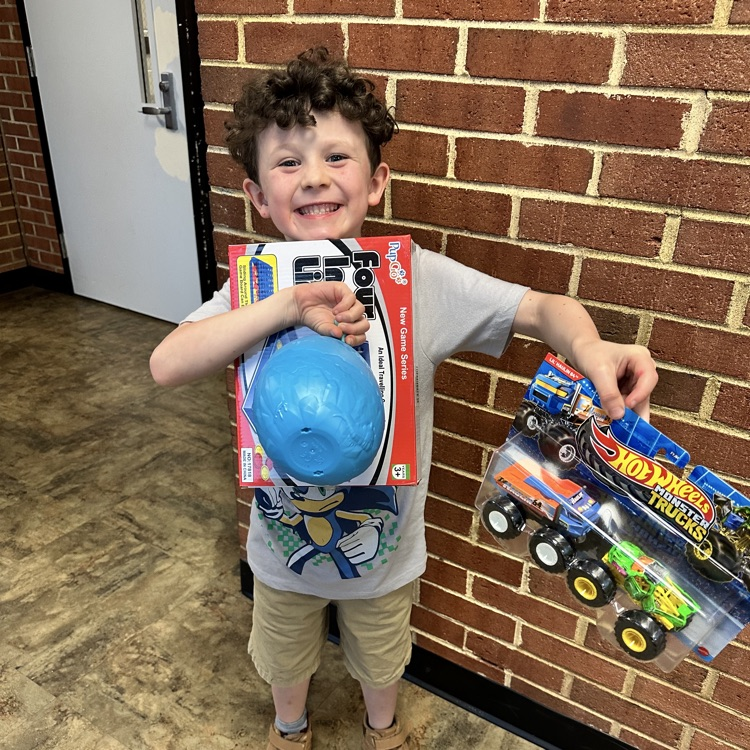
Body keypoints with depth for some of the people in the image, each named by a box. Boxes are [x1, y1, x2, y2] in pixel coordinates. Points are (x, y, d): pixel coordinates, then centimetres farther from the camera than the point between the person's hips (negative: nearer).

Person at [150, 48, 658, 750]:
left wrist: (589, 347, -45)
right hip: (285, 535, 1)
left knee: (380, 662, 31)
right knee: (285, 659, 30)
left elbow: (542, 308, -22)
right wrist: (286, 306, -43)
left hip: (384, 538, 0)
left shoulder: (420, 278, -22)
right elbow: (166, 365, -31)